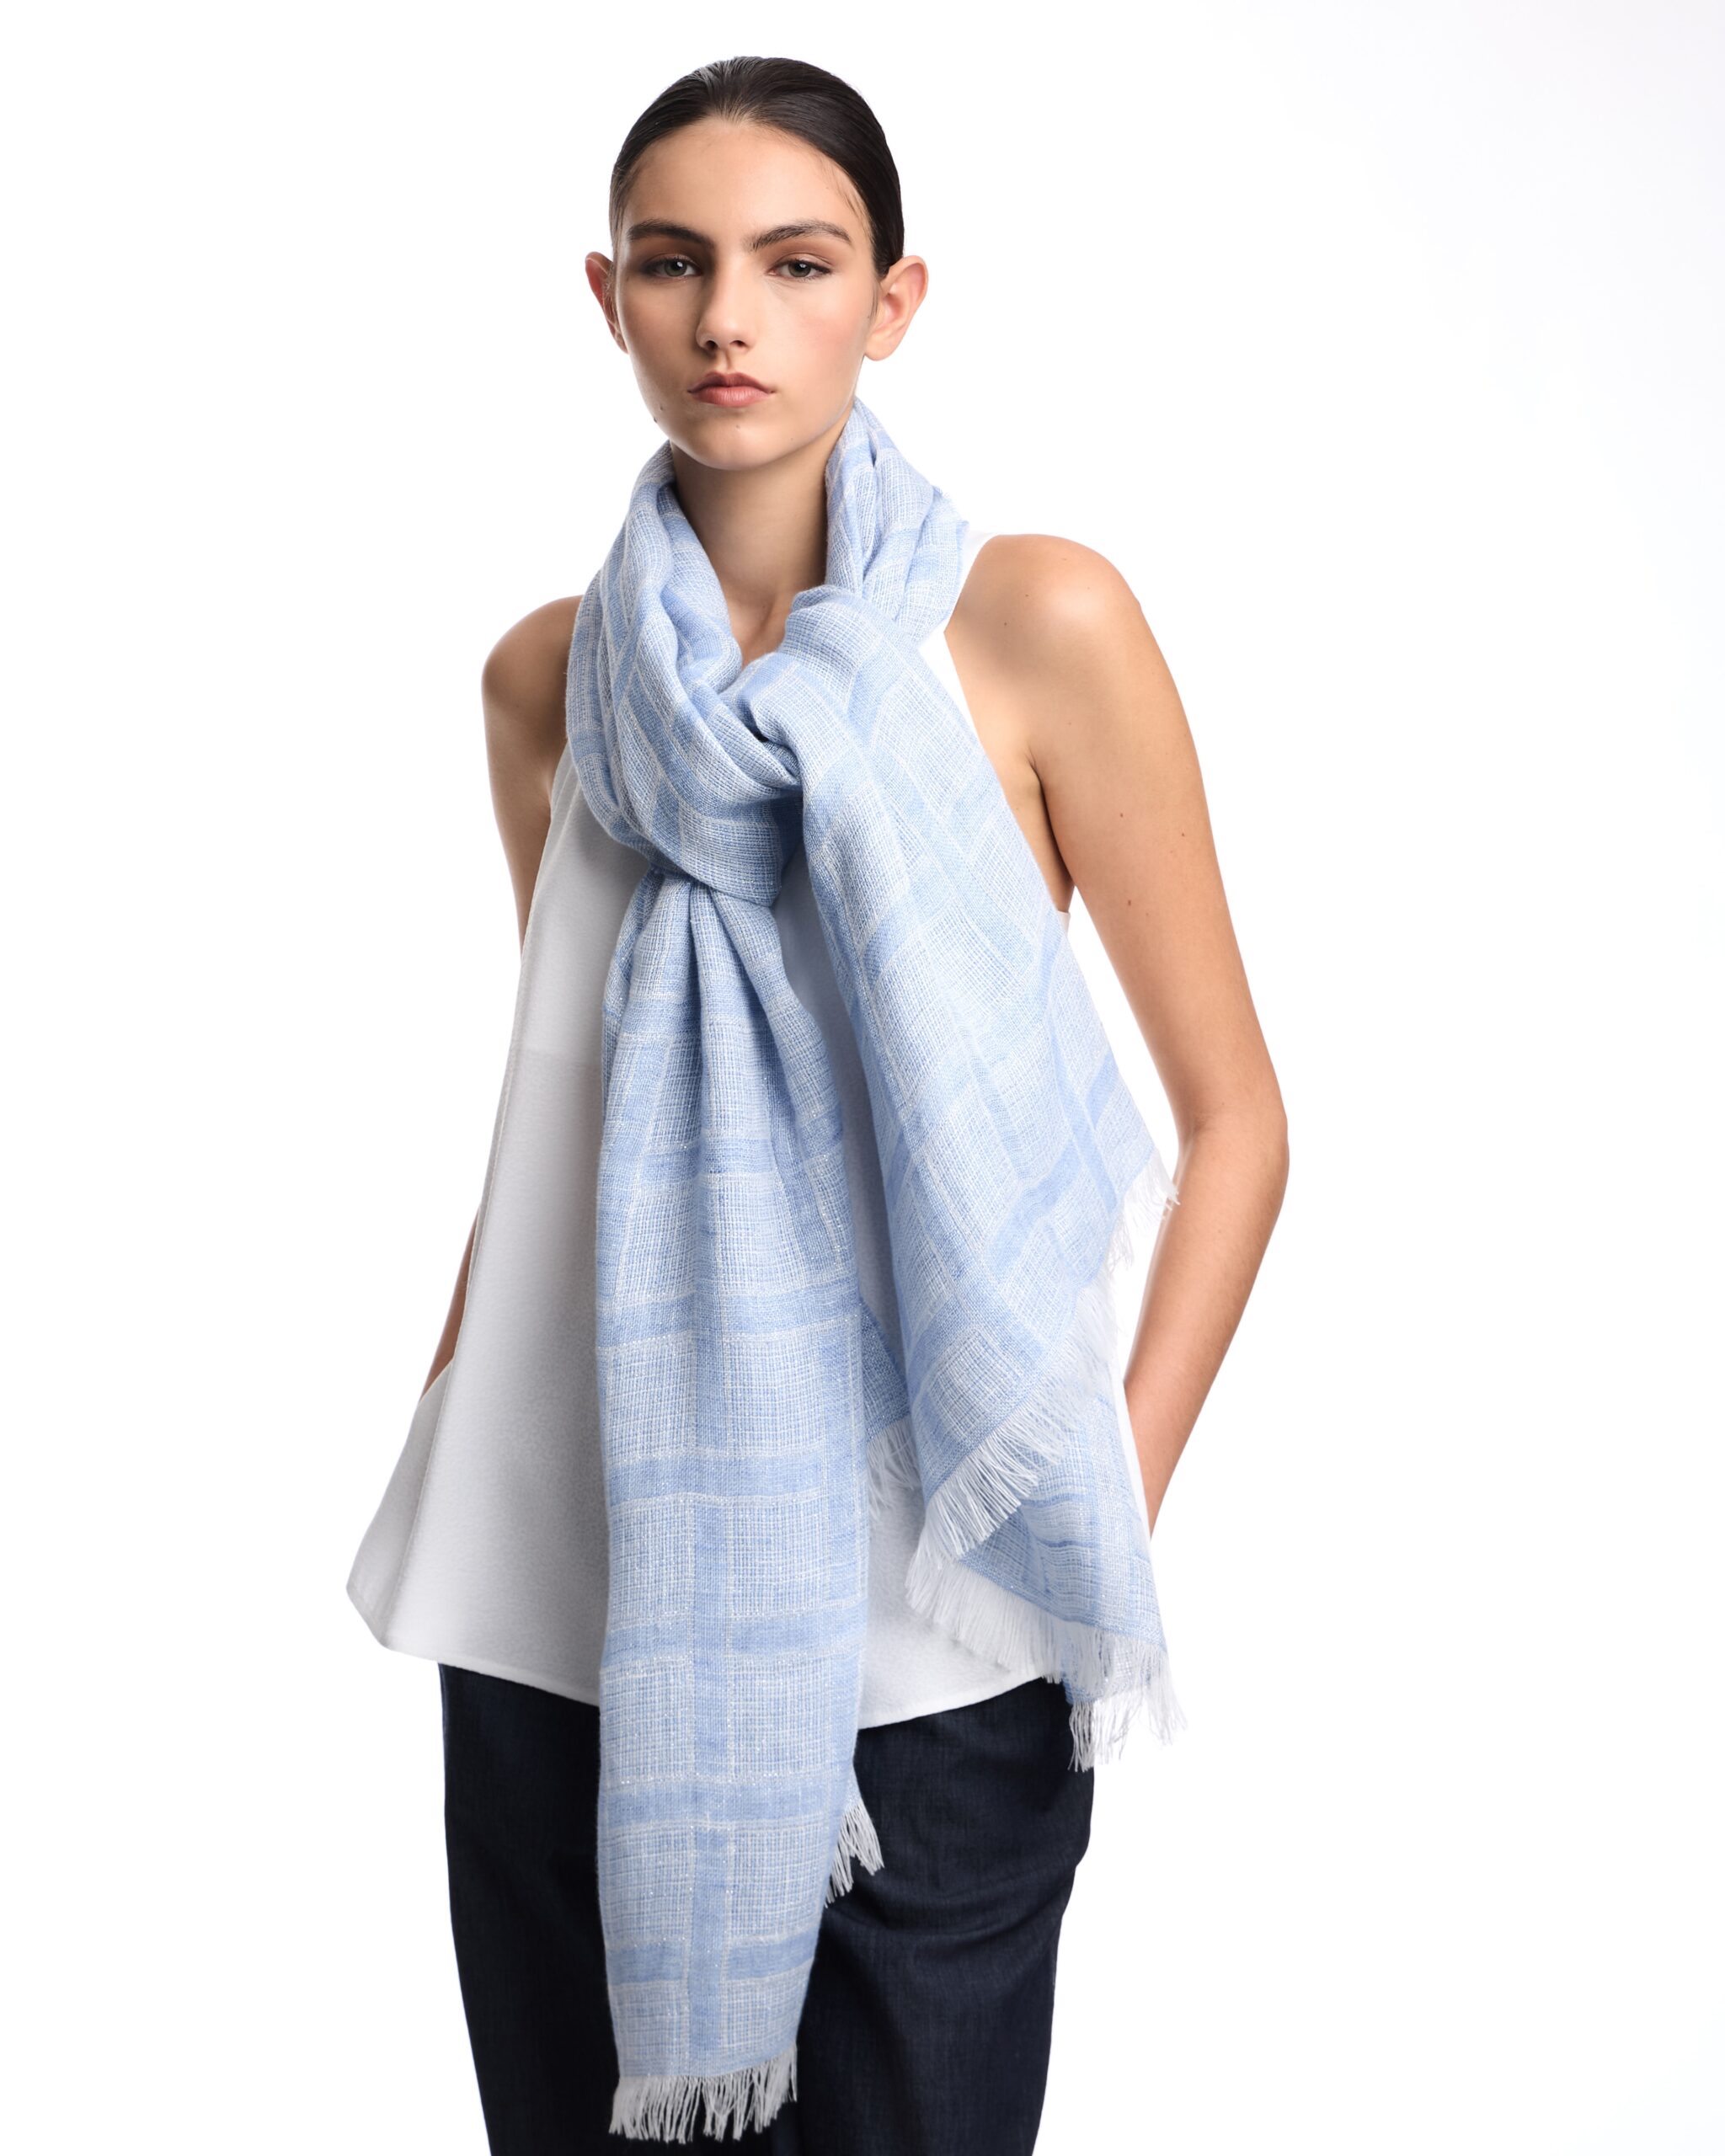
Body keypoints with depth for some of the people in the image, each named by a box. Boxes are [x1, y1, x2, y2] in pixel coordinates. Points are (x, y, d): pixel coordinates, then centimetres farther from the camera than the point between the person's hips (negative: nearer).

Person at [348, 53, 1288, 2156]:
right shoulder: (550, 678, 7)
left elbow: (1233, 1120, -3)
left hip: (919, 1620, -3)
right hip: (567, 1598, 4)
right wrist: (436, 1465, 13)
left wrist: (1108, 1531, -10)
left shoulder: (1038, 622, -6)